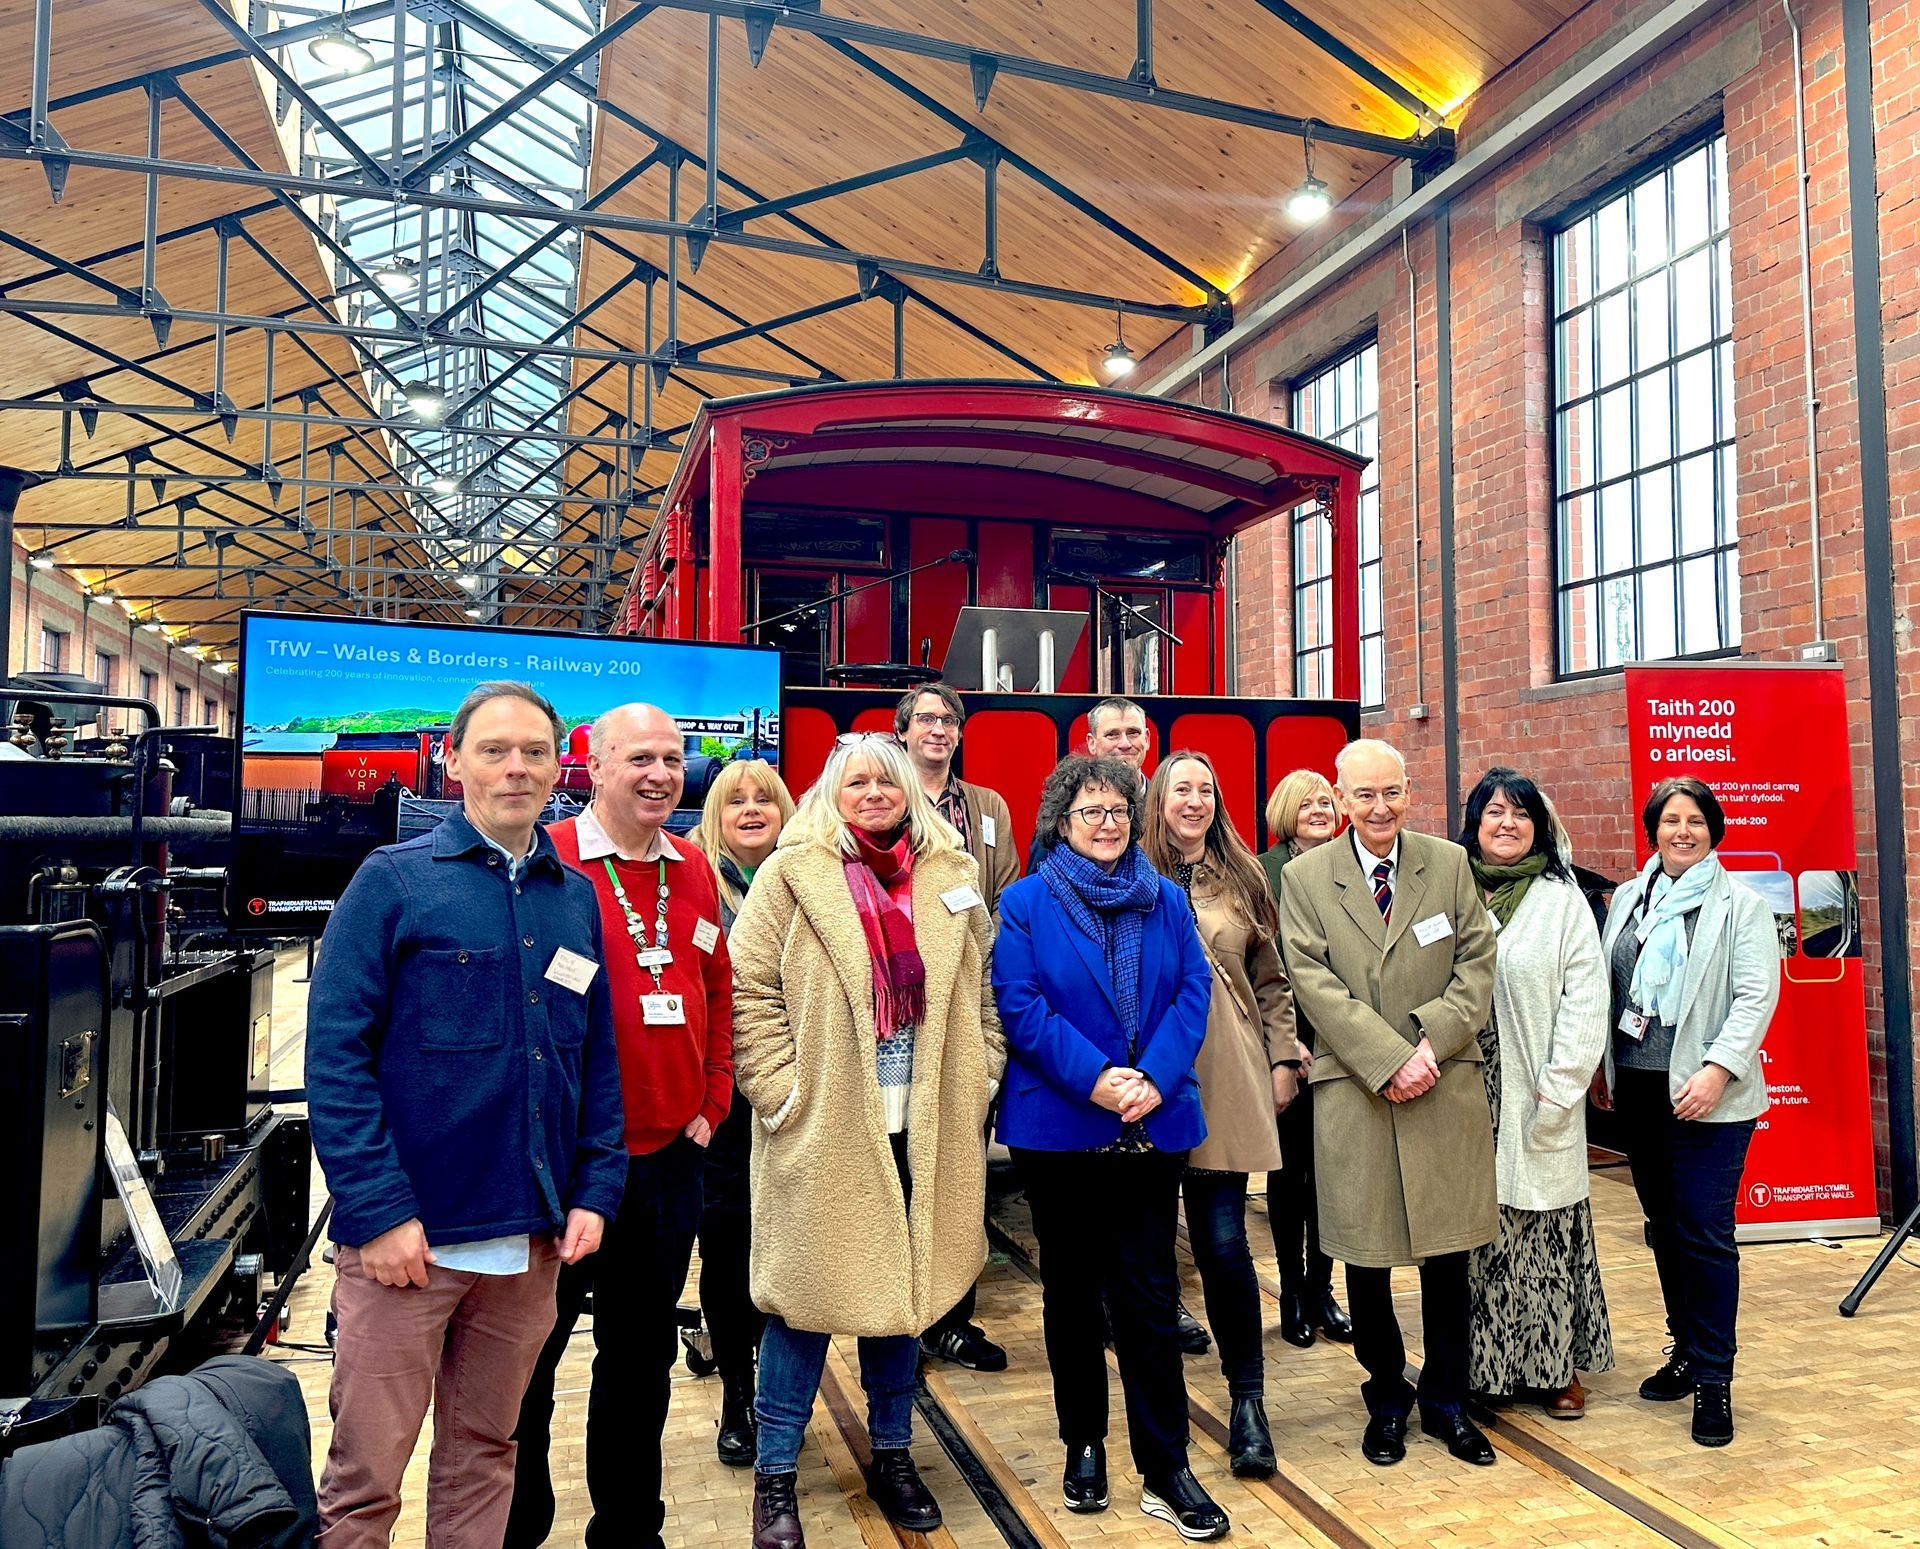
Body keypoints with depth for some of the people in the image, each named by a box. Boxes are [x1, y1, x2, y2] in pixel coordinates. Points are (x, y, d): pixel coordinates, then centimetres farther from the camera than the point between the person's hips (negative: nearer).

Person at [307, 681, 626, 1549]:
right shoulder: (394, 880, -5)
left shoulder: (576, 898, 9)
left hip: (531, 1239, 4)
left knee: (485, 1455, 17)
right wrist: (377, 1211, -15)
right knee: (365, 1475, 6)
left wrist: (594, 1192, 3)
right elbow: (335, 1052, -10)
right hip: (407, 1234, -4)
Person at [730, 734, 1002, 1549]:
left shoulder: (951, 877, 9)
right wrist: (778, 1089, -12)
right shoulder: (792, 874, -4)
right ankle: (774, 1476, 21)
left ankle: (892, 1455, 32)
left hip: (922, 1125, 4)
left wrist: (980, 1076, 7)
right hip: (823, 1124, -4)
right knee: (807, 1293, 5)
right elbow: (749, 989, -6)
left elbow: (982, 991, 15)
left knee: (903, 1286, 15)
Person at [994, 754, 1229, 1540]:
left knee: (1149, 1296, 4)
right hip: (1057, 1127, -1)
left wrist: (1155, 1078, -16)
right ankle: (1083, 1446, 29)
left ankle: (1166, 1471, 14)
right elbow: (1018, 1004, -11)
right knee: (1071, 1291, 13)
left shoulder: (1167, 900, 7)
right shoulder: (1025, 902, -2)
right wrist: (1093, 1079, -19)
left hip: (1153, 1125, 2)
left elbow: (1193, 991, -1)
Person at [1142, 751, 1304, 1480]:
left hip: (1227, 1081, 1)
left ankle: (1247, 1399, 12)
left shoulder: (1242, 878, 10)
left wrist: (1284, 1059, 7)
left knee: (1222, 1241, -2)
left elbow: (1271, 981, 14)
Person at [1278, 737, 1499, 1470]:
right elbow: (1314, 982, -7)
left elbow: (1477, 964, 2)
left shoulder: (1450, 864, 6)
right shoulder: (1304, 877, -1)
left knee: (1448, 1253, 8)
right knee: (1367, 1258, 8)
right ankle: (1386, 1400, 27)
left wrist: (1434, 1040, -12)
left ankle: (1446, 1400, 27)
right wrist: (1389, 1060, -15)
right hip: (1354, 1093, -1)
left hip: (1446, 1090, 2)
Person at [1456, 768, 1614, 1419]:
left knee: (1545, 1231, 6)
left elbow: (1586, 1000, -5)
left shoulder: (1563, 899, 0)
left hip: (1538, 1104, -1)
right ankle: (1484, 1364, 20)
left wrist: (1557, 1094, -10)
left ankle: (1556, 1365, 21)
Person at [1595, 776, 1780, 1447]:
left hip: (1706, 1096, -5)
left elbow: (1757, 996, -10)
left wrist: (1717, 1070, -19)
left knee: (1705, 1234, -5)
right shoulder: (1628, 898, 11)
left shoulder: (1741, 905, -3)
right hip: (1636, 1089, 5)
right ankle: (1685, 1351, 29)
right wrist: (1598, 1064, 11)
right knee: (1664, 1228, 14)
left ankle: (1713, 1379, 7)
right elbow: (1603, 985, 15)